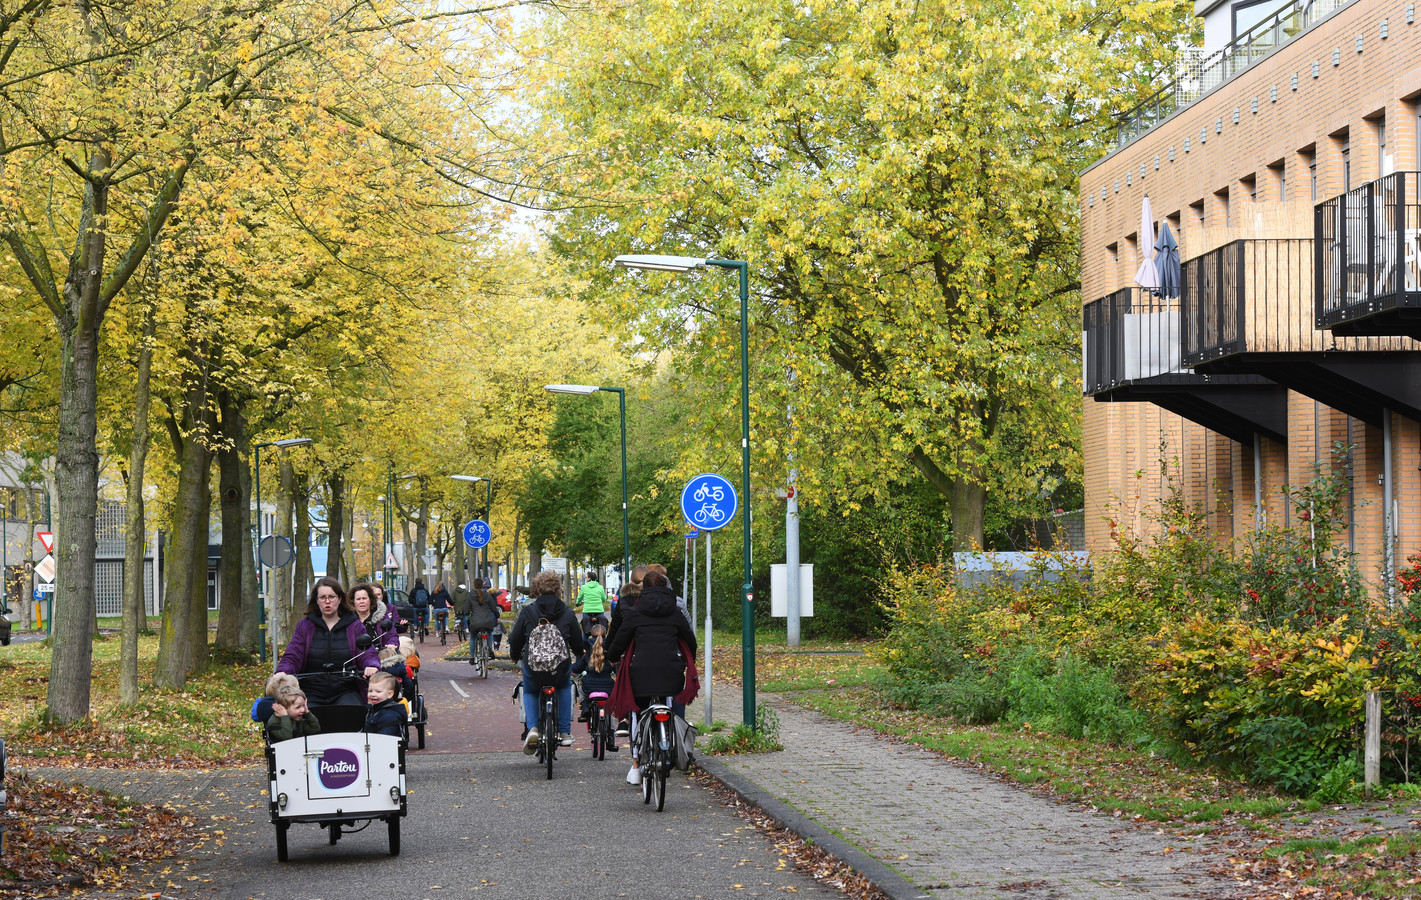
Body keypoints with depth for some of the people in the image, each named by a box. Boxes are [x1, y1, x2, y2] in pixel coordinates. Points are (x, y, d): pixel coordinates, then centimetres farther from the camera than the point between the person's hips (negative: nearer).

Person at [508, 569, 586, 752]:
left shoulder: (527, 612, -5)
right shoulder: (567, 613, -2)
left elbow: (516, 640, 3)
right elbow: (578, 644, 7)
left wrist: (514, 656, 25)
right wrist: (579, 653, 32)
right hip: (560, 667, 1)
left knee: (529, 692, 30)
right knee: (565, 687, 34)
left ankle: (532, 727, 3)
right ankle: (565, 732, 26)